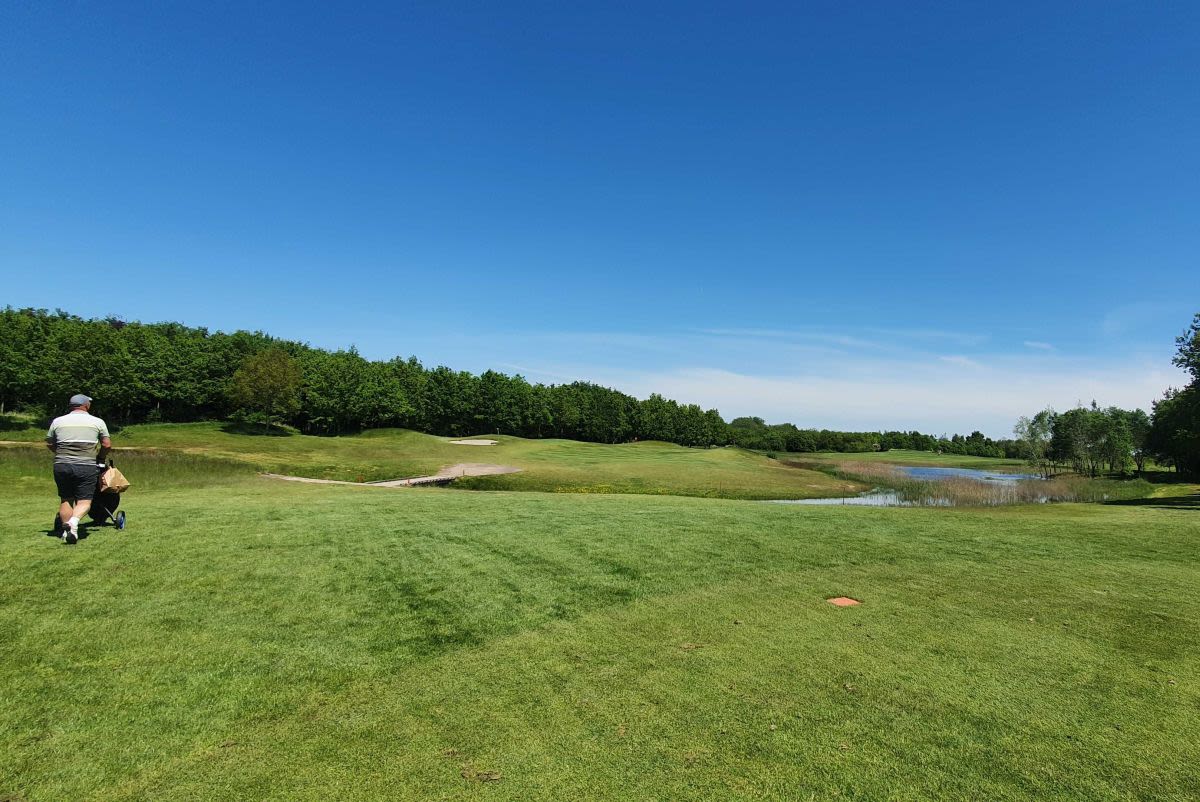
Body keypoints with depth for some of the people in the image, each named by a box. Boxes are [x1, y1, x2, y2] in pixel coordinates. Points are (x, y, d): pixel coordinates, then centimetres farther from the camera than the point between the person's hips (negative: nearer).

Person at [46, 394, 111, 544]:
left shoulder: (58, 421, 8)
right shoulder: (97, 422, 2)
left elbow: (49, 444, 14)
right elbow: (107, 445, 3)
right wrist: (100, 458, 21)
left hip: (62, 465, 3)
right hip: (87, 467, -3)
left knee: (65, 499, 15)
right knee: (84, 500, 1)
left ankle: (67, 531, 15)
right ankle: (74, 521, -25)